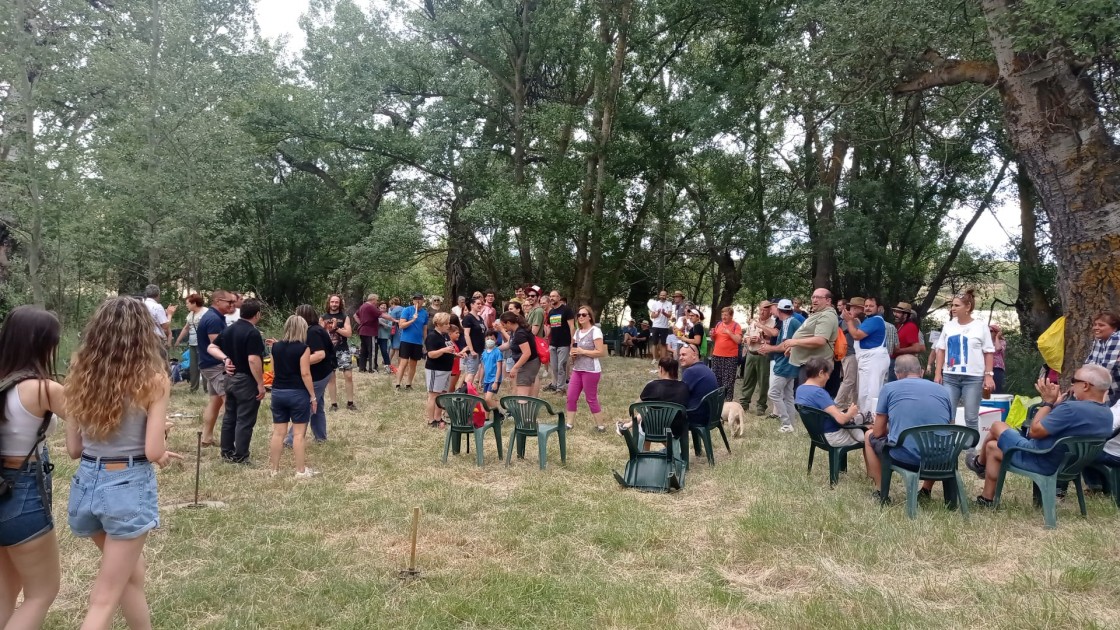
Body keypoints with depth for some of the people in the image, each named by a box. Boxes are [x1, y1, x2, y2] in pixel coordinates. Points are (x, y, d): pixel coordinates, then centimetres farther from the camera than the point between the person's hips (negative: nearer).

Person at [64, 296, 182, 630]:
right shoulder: (152, 380, -12)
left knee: (130, 572, 27)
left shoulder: (81, 376, 2)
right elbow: (153, 451, -15)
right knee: (105, 600, 4)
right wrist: (165, 455, 7)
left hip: (87, 484, 5)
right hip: (130, 487, -5)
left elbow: (74, 449, 6)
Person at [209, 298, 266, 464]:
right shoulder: (252, 333, -19)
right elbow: (253, 360, -25)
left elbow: (212, 347, 12)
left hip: (231, 379, 9)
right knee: (245, 421, -2)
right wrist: (261, 384, -20)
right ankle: (240, 457, 1)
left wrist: (225, 358, -1)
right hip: (247, 381, -9)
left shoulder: (229, 329, 9)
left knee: (229, 417, 16)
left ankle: (227, 452, 24)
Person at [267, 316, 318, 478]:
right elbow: (305, 374, -15)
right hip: (298, 393, -5)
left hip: (278, 392, 5)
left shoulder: (276, 346, 5)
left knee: (278, 432, 10)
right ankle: (301, 471, 5)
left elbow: (273, 371, 11)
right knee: (298, 433, 0)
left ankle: (274, 469, 17)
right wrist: (313, 396, -9)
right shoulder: (303, 348, -12)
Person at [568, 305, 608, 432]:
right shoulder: (577, 331, 13)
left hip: (590, 370, -7)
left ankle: (600, 426, 10)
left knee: (591, 398, -1)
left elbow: (601, 352, -17)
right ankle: (569, 424, 14)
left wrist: (582, 352, -18)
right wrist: (573, 353, 0)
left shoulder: (595, 331, -11)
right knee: (571, 397, 5)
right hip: (577, 369, 7)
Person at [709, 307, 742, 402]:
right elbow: (714, 340, 20)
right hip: (717, 355, 6)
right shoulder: (719, 324, 11)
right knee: (716, 379, 10)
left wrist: (729, 332, -18)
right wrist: (712, 335, -2)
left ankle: (728, 401, -1)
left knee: (728, 381, -5)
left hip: (730, 357, -5)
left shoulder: (736, 325, -4)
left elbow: (739, 340, -12)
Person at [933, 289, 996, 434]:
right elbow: (941, 350, 11)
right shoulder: (948, 326, 9)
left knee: (971, 417, 3)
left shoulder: (980, 327, 0)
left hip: (973, 377, -3)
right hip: (950, 377, 3)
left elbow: (988, 353, 1)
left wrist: (988, 375, -7)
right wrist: (937, 373, 5)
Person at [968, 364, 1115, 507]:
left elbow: (1034, 431, -22)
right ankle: (987, 499, 27)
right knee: (992, 447, 22)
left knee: (997, 426, 13)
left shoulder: (1072, 408, -32)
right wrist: (1057, 405, 3)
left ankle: (979, 463, 38)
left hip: (1039, 462, -9)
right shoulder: (1107, 415, -2)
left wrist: (1048, 402, -13)